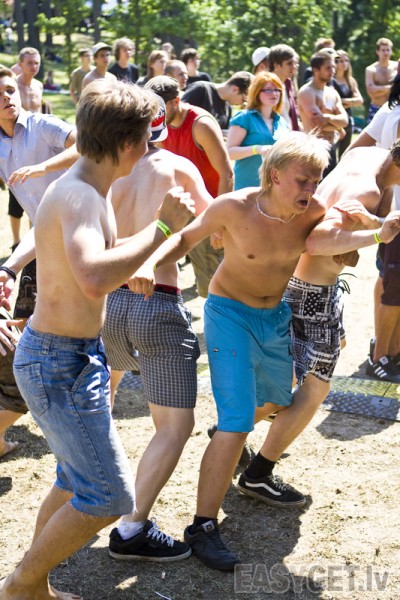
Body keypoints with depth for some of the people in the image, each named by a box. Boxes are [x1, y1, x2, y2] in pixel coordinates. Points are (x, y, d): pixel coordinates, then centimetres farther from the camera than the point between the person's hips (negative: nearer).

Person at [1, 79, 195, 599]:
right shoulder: (79, 195, -24)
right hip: (60, 363, -10)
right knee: (110, 497, -3)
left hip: (73, 354, 10)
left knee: (78, 479, 21)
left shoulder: (86, 187, 8)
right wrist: (162, 226, -33)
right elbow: (94, 278, -42)